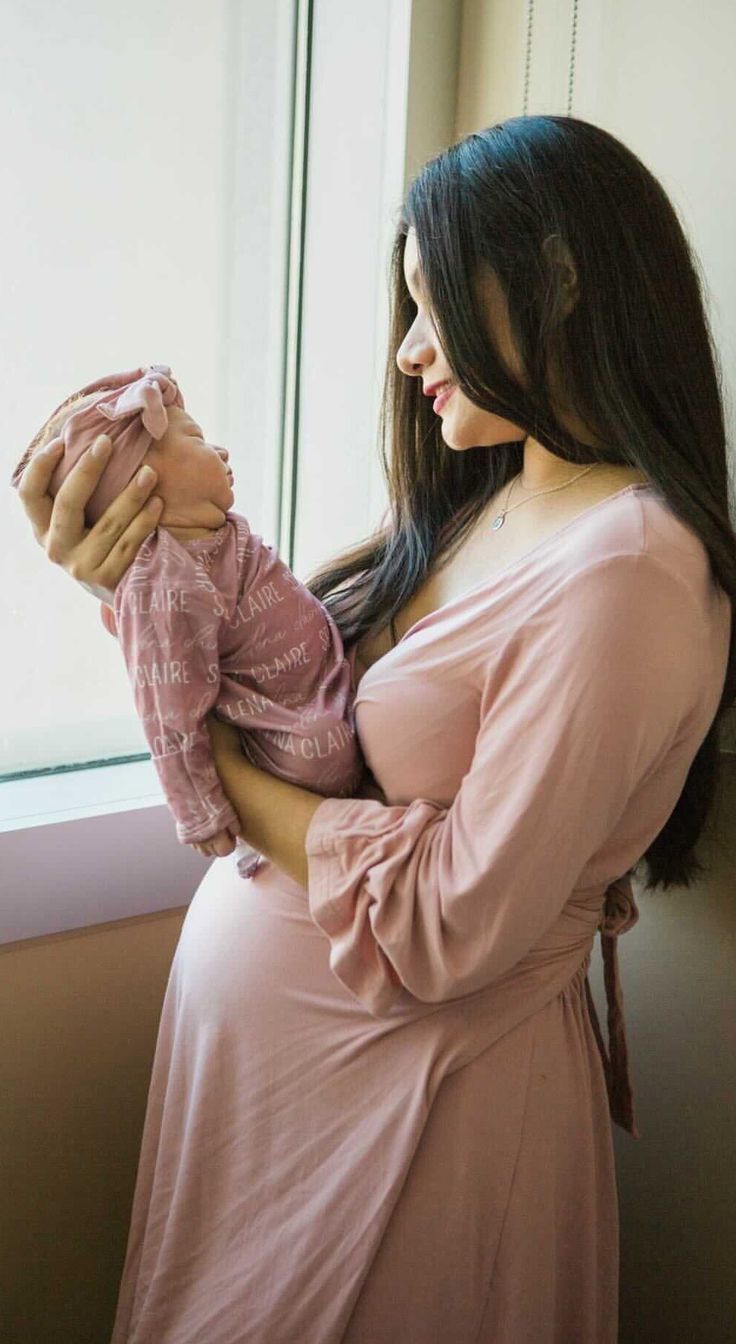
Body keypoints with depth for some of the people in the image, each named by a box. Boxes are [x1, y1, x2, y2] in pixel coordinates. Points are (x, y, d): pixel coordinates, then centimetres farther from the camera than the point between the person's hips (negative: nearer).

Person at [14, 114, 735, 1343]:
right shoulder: (477, 505, 2)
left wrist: (219, 771, -16)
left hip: (404, 1089, -7)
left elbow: (451, 927, -25)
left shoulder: (619, 573, -25)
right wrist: (140, 588, -12)